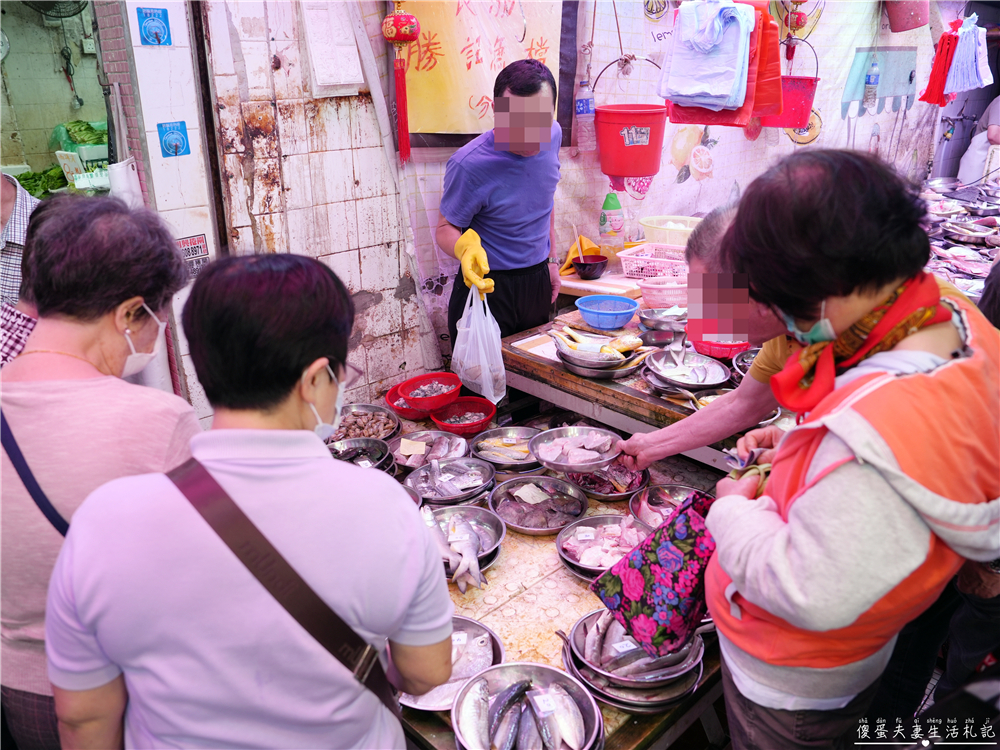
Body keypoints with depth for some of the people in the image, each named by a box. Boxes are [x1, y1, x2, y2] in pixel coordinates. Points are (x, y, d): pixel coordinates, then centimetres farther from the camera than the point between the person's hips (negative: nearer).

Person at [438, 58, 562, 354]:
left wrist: (551, 260, 14)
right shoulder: (469, 164, -24)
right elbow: (446, 228, -15)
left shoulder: (553, 135, -5)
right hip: (488, 288, -6)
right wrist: (465, 246, -37)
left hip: (538, 283, 6)